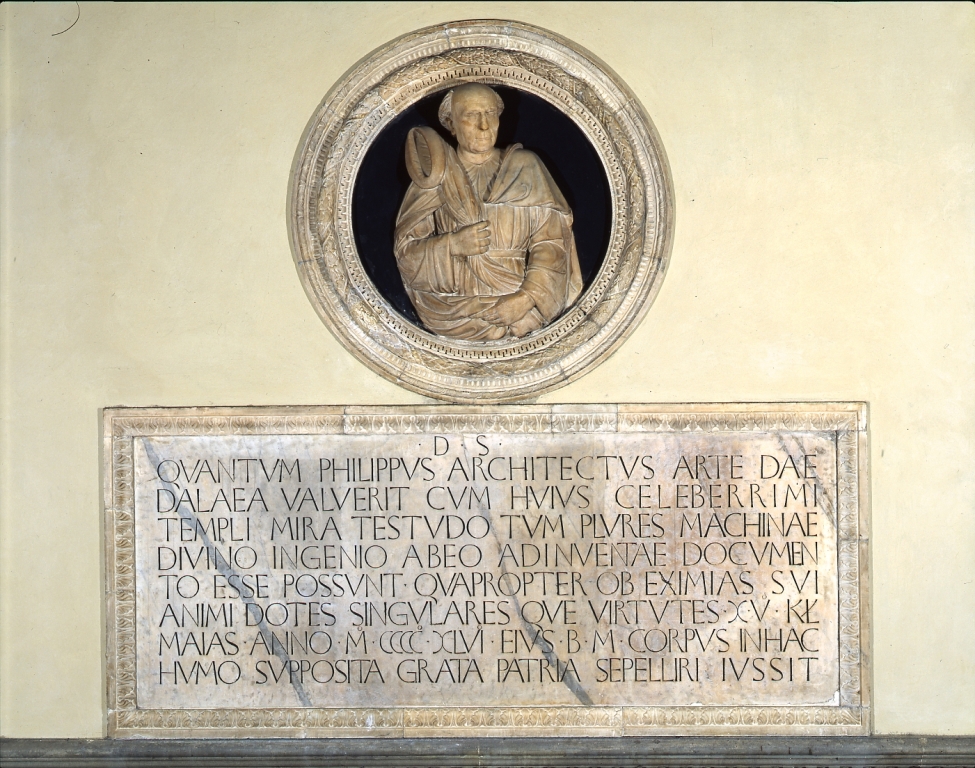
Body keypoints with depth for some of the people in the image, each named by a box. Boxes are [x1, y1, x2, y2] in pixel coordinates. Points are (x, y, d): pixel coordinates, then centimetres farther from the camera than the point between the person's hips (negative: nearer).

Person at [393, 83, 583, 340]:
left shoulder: (525, 167, 7)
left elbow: (551, 242, -1)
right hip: (451, 307, 2)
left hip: (517, 305, -2)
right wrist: (452, 246, -14)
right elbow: (405, 253, 4)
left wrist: (528, 296, -16)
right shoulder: (434, 177, 9)